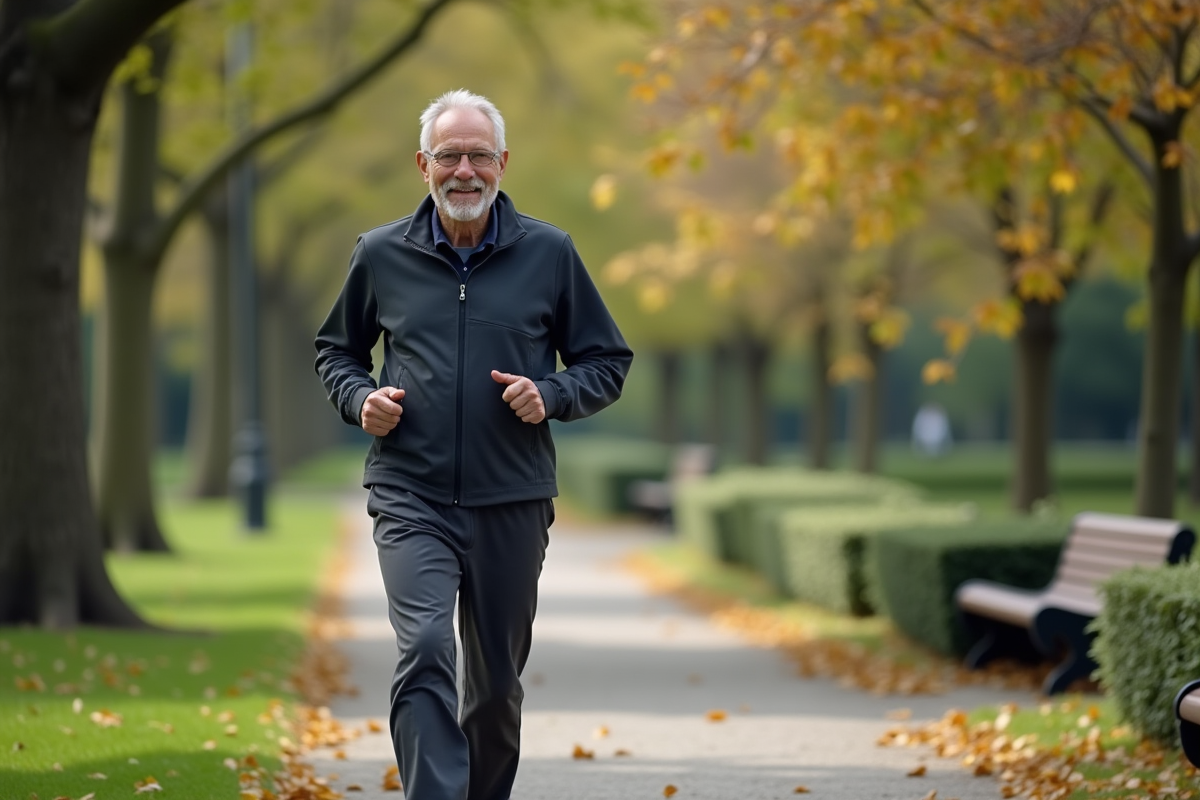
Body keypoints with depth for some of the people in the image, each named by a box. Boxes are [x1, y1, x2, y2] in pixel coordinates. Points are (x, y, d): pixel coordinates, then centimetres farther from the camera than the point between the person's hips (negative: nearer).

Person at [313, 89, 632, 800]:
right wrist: (361, 399, -1)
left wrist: (551, 396, -9)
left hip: (512, 501, 1)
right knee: (424, 649, -22)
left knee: (497, 681, 10)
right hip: (411, 495, -1)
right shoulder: (382, 254, 5)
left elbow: (608, 363, 11)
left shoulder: (548, 253, 3)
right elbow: (336, 350, 20)